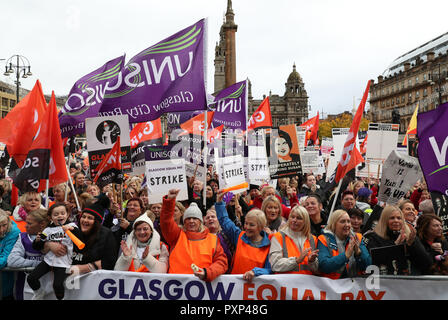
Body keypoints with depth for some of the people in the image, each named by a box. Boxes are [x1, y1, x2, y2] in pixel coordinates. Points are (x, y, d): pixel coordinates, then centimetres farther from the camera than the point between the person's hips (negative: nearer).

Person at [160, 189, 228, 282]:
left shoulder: (212, 239, 14)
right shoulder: (178, 235, 15)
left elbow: (221, 261, 10)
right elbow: (166, 220, 2)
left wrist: (207, 273, -7)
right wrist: (169, 200, -12)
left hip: (203, 281, 0)